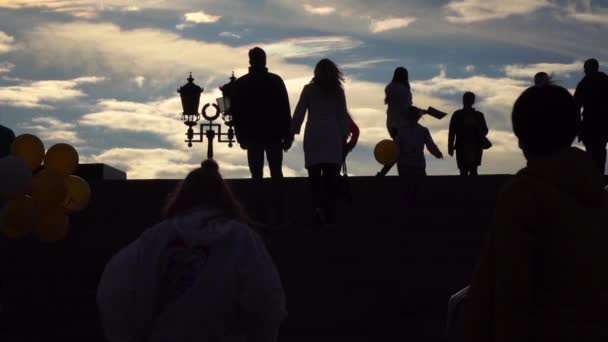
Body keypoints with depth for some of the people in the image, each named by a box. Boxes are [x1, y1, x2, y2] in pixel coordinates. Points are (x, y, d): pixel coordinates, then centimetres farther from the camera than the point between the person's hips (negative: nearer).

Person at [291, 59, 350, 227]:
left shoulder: (309, 90, 2)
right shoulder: (338, 91, 6)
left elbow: (299, 112, 0)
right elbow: (343, 116, 6)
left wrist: (293, 132, 5)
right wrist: (344, 137, 9)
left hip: (313, 135, -1)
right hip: (333, 136, 1)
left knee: (315, 174, -2)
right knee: (331, 175, 4)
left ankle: (318, 205, -25)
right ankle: (330, 215, 4)